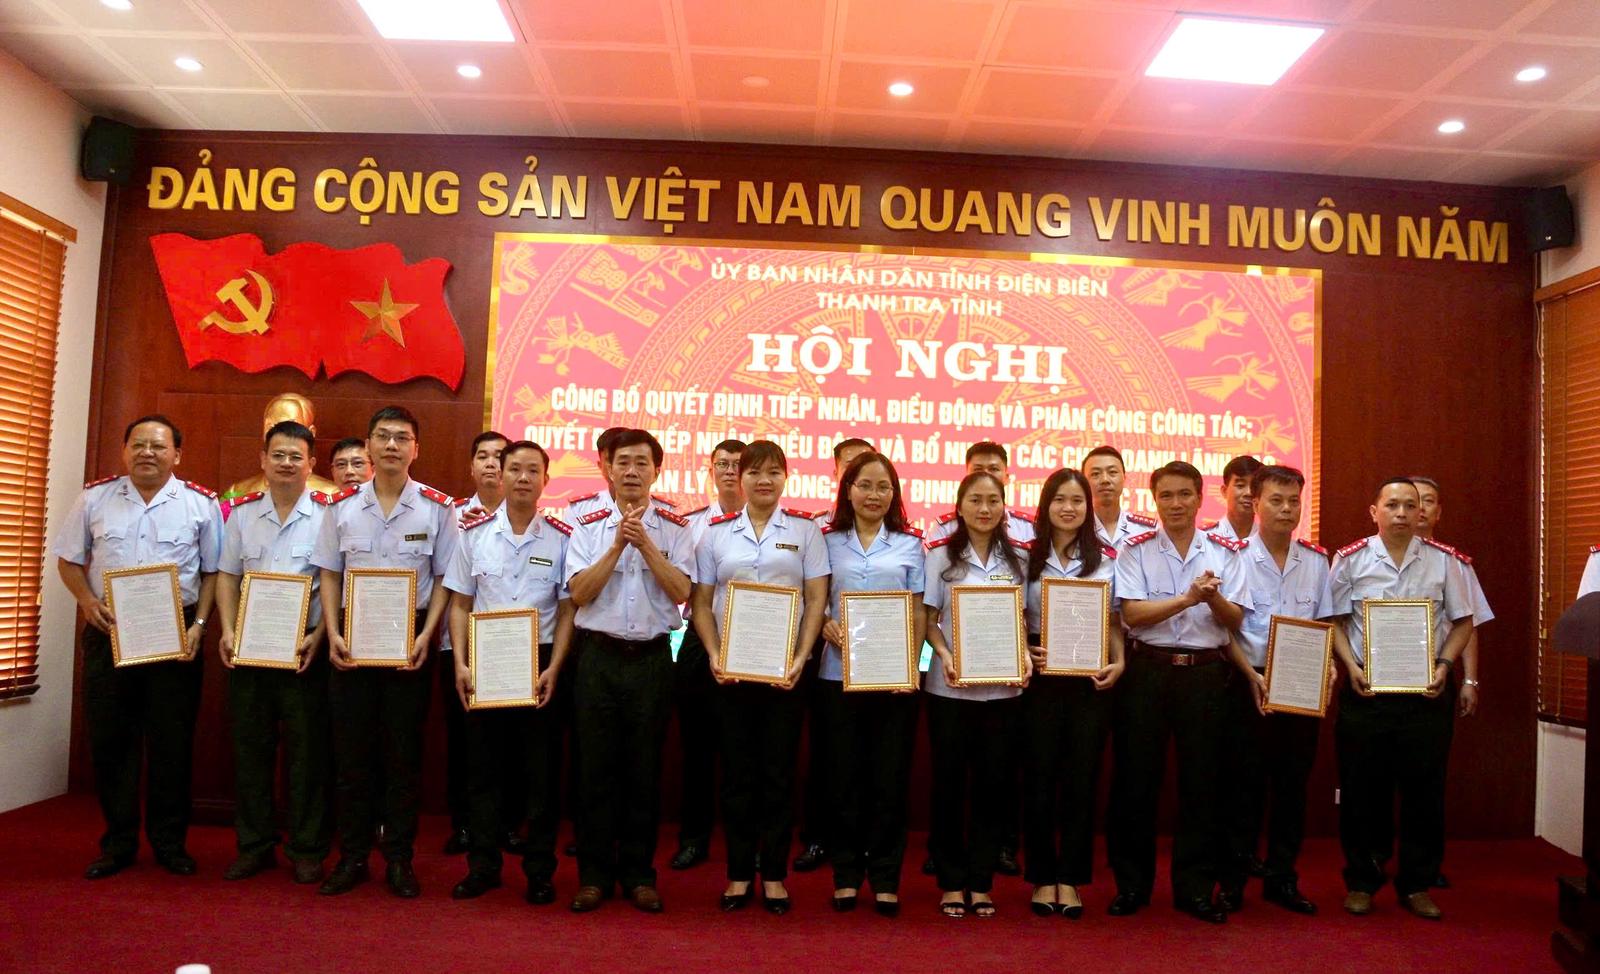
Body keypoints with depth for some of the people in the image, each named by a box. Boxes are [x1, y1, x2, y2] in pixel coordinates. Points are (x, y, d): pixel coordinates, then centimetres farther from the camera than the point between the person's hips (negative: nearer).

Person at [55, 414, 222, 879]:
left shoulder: (201, 504, 0)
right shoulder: (94, 498, 5)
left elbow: (213, 571, 3)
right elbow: (68, 560, 11)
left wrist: (199, 623, -7)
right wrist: (87, 600, -6)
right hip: (109, 632, 2)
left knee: (172, 741, 5)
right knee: (110, 738, 7)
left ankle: (169, 841, 18)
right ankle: (118, 842, 20)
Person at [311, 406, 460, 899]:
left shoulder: (437, 507, -2)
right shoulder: (342, 506, 3)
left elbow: (444, 579, -1)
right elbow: (330, 575, 7)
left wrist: (425, 636, -11)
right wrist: (333, 633, -4)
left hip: (409, 638, -1)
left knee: (404, 752, 5)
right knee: (351, 750, 7)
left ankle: (399, 859, 16)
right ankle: (352, 857, 19)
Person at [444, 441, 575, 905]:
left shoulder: (561, 537, -1)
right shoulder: (474, 533, 3)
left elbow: (567, 610, 0)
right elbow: (460, 604, 6)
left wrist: (552, 669, -9)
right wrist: (460, 663, -4)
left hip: (540, 663, -1)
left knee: (541, 769, 5)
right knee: (483, 764, 9)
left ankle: (539, 870, 17)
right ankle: (482, 864, 22)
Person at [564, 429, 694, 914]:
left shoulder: (674, 528, 3)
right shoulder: (589, 526, 4)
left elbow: (682, 593, -8)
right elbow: (580, 592, -6)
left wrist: (645, 544, -15)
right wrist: (618, 545, -13)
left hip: (651, 656, 0)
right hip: (598, 655, 0)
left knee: (644, 769, 7)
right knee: (596, 768, 5)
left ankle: (639, 873, 20)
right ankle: (594, 874, 17)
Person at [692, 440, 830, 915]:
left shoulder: (804, 529, 3)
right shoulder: (717, 533, 7)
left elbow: (816, 600, 0)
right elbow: (702, 603, 6)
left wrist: (800, 658, -11)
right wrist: (714, 654, -8)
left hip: (785, 666, -1)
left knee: (778, 772, 4)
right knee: (737, 773, 6)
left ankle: (774, 874, 16)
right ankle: (739, 873, 18)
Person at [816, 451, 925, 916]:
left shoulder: (910, 543, 7)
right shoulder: (828, 541, 7)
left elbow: (919, 611, 5)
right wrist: (827, 626, -13)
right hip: (839, 672, 0)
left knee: (891, 775, 4)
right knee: (846, 773, 6)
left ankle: (885, 877, 16)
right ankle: (846, 873, 18)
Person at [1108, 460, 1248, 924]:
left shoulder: (1224, 551, 7)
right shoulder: (1136, 550, 1)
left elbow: (1234, 620, 2)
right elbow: (1132, 614, -10)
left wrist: (1214, 598, -18)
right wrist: (1188, 598, -18)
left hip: (1205, 672, 2)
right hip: (1148, 671, -1)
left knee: (1201, 780, 7)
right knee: (1136, 778, 4)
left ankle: (1194, 887, 20)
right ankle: (1132, 883, 18)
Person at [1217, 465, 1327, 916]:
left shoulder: (1317, 560, 7)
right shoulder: (1236, 557, -5)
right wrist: (1252, 676, -14)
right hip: (1249, 684, -3)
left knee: (1293, 783, 9)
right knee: (1245, 782, 2)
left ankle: (1282, 877, 22)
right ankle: (1234, 878, 13)